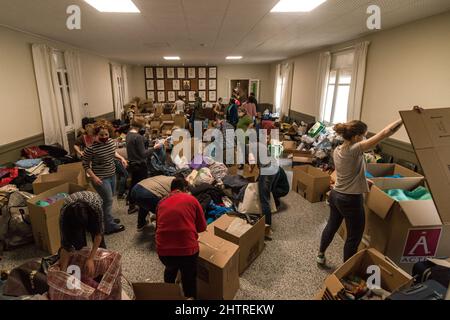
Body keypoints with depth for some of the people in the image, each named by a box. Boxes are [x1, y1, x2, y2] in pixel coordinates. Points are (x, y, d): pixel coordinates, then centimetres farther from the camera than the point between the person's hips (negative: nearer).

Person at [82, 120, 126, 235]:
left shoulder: (111, 141, -3)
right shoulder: (91, 148, -22)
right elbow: (85, 165, -13)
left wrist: (121, 158, 4)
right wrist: (93, 177, -22)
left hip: (112, 175, 7)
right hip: (101, 178, -7)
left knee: (109, 199, 21)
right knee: (108, 200, -2)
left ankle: (107, 217, 42)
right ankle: (110, 226, 11)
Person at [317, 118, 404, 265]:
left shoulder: (337, 151, 0)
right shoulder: (355, 149, -23)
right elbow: (385, 133, -25)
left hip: (335, 195, 8)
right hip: (351, 200, -8)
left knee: (332, 226, 26)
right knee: (354, 237, 11)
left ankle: (321, 255, 43)